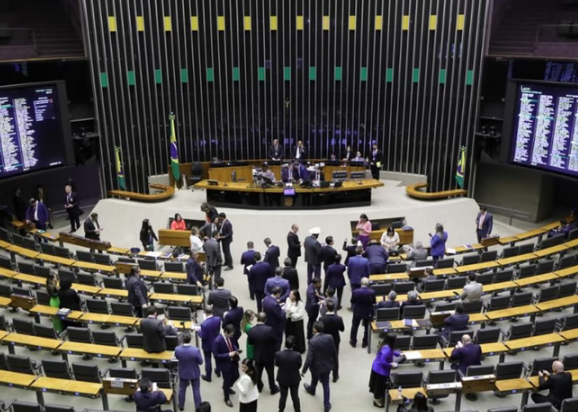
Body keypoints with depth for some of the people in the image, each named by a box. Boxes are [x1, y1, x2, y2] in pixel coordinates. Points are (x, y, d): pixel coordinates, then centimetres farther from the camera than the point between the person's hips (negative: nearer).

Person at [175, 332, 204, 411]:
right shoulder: (196, 350, -33)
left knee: (182, 389, 25)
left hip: (183, 373, 2)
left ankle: (181, 406, 43)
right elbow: (200, 362, -17)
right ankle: (198, 406, 34)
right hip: (194, 373, -2)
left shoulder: (177, 349, -26)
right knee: (196, 390, 19)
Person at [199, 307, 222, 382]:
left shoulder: (204, 324, -35)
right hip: (216, 342, 5)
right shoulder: (218, 319, -19)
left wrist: (199, 331, -7)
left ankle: (208, 376, 30)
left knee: (208, 360, 13)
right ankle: (218, 372, 47)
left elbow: (203, 336, -25)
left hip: (207, 345, -5)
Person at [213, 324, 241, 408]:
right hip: (224, 363, -7)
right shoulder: (218, 341, -32)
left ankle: (227, 387, 54)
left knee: (236, 376, 23)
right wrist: (228, 355, -29)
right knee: (227, 380, 11)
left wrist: (236, 350, -10)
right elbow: (216, 355, -26)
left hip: (233, 361, 7)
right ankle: (227, 398, 37)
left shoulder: (229, 336, -10)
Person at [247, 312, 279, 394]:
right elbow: (275, 341, -14)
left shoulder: (251, 330, -18)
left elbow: (250, 342, -2)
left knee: (258, 373, 24)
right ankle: (273, 389, 34)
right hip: (269, 356, -3)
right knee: (270, 373, 17)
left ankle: (259, 387, 43)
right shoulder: (269, 329, -29)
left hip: (257, 356, 3)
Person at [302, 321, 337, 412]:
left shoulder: (312, 341, -29)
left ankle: (312, 389, 60)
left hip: (317, 366, -3)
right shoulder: (329, 337, -15)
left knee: (314, 379, 28)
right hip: (328, 365, 3)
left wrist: (304, 370, -15)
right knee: (326, 384, 17)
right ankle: (327, 405, 24)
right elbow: (334, 352, -4)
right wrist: (335, 362, 14)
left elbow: (309, 358, -26)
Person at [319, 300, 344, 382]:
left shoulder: (322, 319, -27)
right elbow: (342, 329, -8)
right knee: (335, 358, 19)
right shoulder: (339, 318, -23)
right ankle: (335, 376, 33)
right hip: (335, 340, 1)